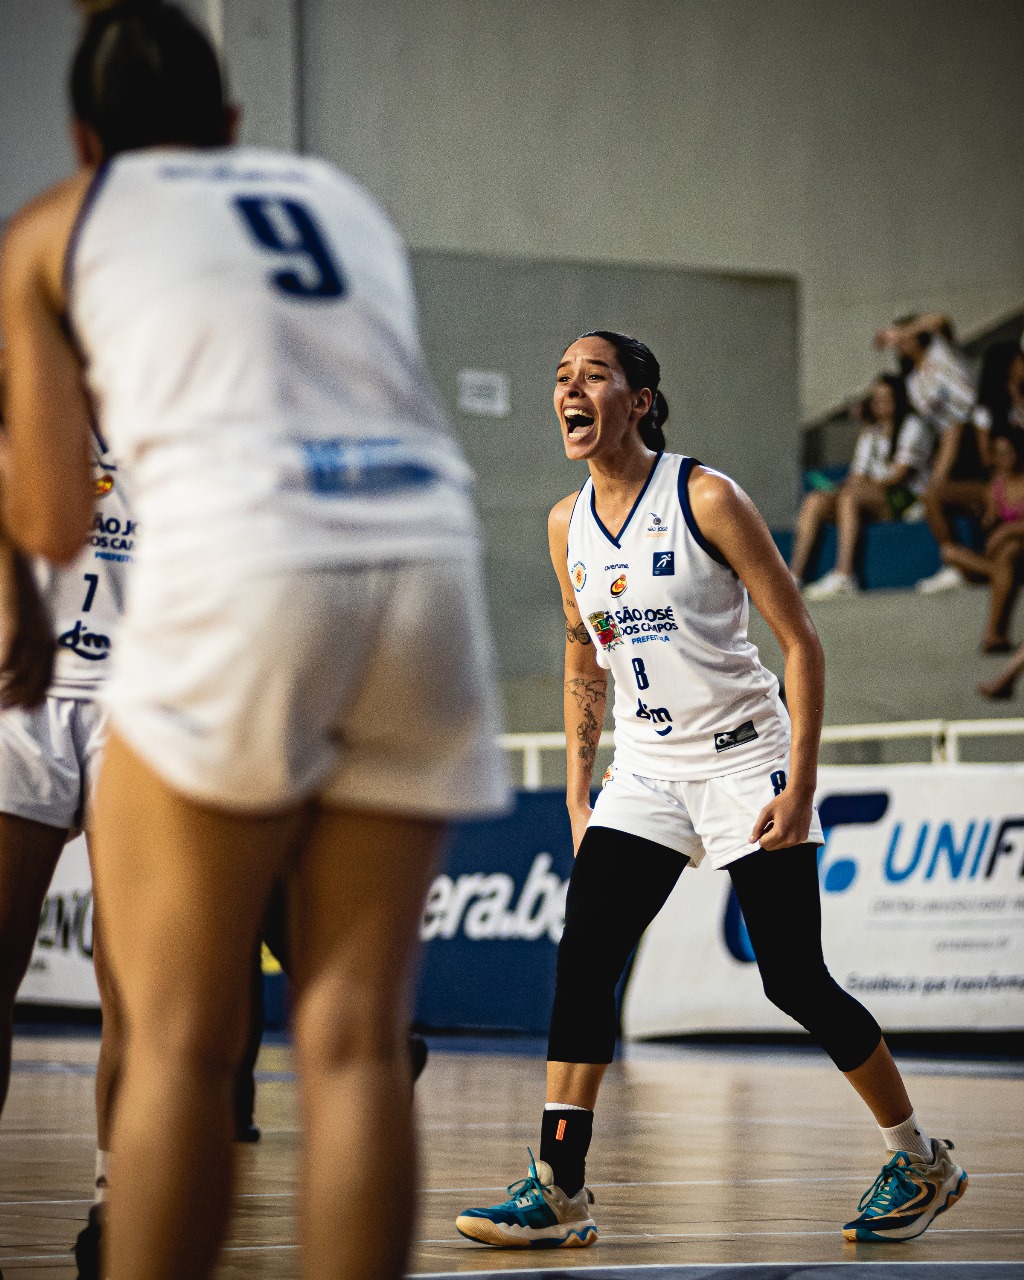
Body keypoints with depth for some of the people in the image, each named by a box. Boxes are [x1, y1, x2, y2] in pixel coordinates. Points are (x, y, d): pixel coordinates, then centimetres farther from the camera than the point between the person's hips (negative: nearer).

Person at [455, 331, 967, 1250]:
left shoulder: (706, 498, -13)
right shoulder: (568, 527, 5)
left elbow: (801, 641, -11)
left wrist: (801, 786, -17)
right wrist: (578, 799, 12)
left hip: (745, 763, -5)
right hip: (646, 770, 5)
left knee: (796, 982, -5)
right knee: (582, 958, -11)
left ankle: (920, 1162, 14)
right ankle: (560, 1190, -9)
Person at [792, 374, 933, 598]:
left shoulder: (912, 427, 6)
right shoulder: (870, 433, 27)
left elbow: (900, 474, -7)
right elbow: (858, 477, 17)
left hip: (906, 501, -7)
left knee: (850, 496, -35)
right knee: (814, 500, -17)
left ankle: (843, 576, -47)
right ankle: (793, 577, -29)